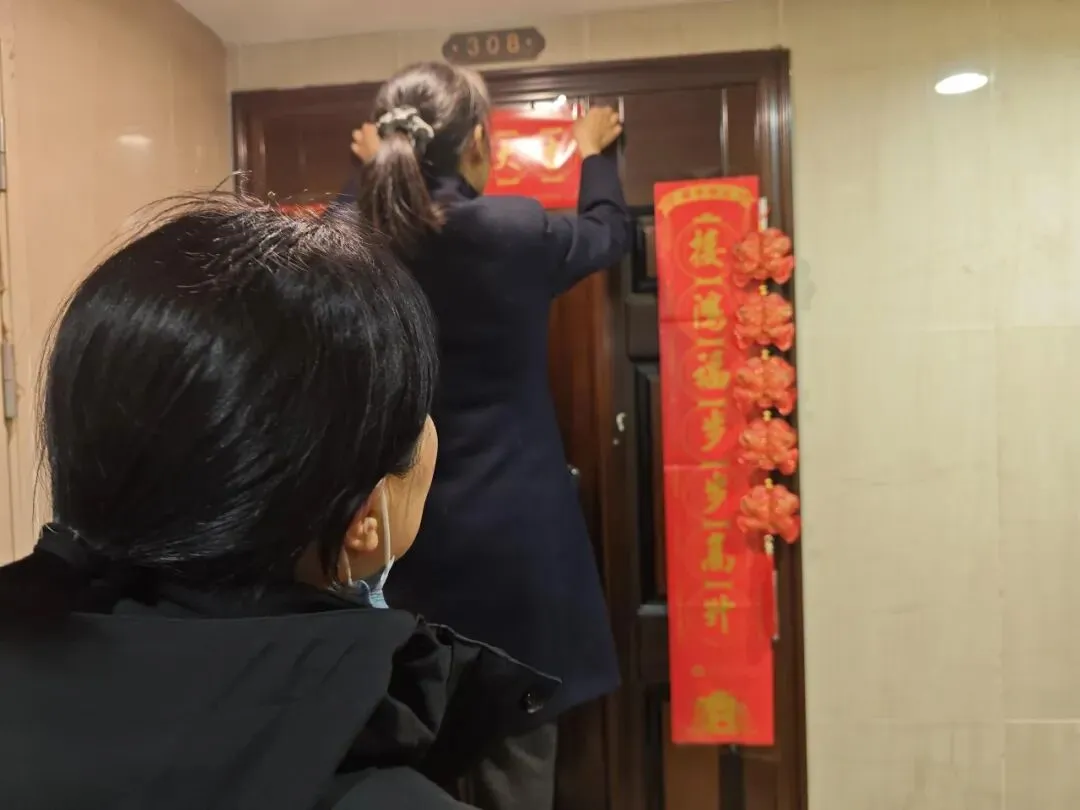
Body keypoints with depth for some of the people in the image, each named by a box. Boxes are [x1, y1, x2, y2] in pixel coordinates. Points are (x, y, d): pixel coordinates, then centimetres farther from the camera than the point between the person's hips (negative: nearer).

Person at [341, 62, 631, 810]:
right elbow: (610, 232, 10)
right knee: (518, 744, 13)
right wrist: (594, 152, 28)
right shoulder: (517, 230, -11)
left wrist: (370, 169, 39)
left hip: (402, 529, 4)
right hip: (513, 528, -3)